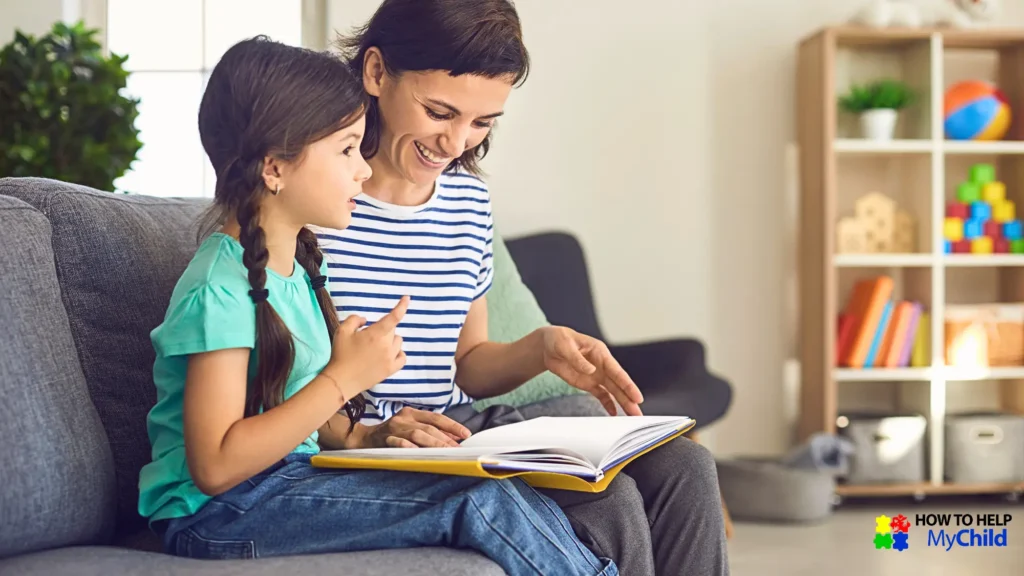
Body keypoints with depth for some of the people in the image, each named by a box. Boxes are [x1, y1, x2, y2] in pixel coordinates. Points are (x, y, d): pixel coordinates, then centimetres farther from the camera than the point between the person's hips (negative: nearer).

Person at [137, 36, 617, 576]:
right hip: (217, 514, -8)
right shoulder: (221, 287, -18)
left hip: (289, 479, 8)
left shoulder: (295, 265, 12)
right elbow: (215, 465, -22)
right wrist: (344, 379, -21)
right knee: (482, 503, -21)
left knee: (524, 504, -11)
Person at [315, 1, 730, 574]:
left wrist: (540, 349, -3)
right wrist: (363, 436, -27)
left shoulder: (470, 201, 11)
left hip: (459, 434, 7)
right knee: (605, 503, -25)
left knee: (683, 468, -9)